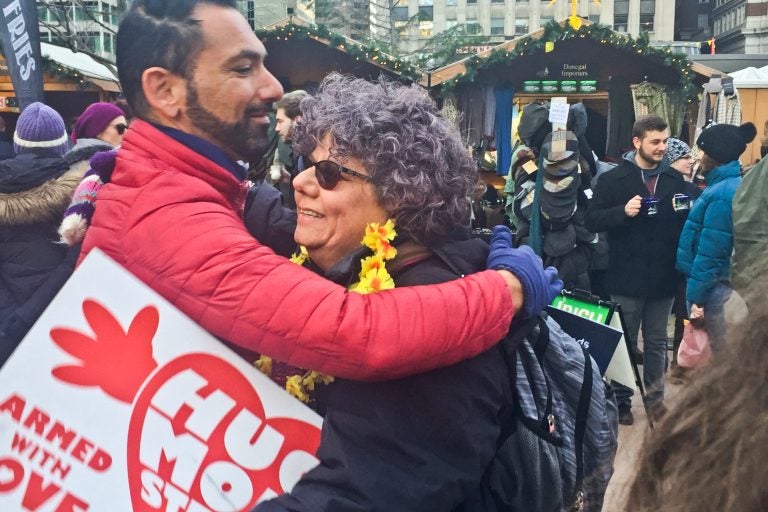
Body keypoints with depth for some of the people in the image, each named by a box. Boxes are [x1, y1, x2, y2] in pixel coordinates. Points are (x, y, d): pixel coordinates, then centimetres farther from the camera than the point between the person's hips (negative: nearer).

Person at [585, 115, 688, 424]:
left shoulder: (675, 179, 9)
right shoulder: (613, 179, -3)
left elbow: (686, 222, 14)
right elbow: (592, 221, -8)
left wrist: (686, 213, -8)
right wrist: (623, 211, -23)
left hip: (663, 276, 4)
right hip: (627, 277, -3)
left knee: (656, 342, 14)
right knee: (624, 342, 8)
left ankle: (655, 397, 27)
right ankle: (621, 401, 20)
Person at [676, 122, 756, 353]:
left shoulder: (721, 195, -20)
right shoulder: (731, 185, 10)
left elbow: (710, 252, -22)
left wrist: (696, 296, -17)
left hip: (714, 288, -10)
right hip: (721, 284, 10)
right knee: (722, 353, 18)